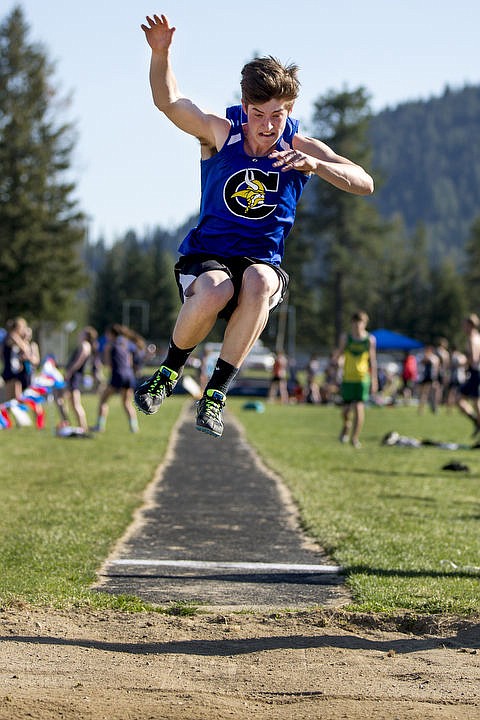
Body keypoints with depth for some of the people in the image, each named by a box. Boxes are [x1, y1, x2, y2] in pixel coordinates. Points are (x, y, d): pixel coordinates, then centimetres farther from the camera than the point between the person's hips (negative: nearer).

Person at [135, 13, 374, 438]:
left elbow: (365, 184, -11)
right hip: (206, 256, -1)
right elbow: (168, 101, -5)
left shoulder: (300, 146, -2)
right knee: (214, 292, -37)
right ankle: (169, 371, -6)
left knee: (258, 282, -38)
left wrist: (315, 165, -29)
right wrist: (161, 53, -23)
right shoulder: (220, 132, -2)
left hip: (264, 263, 1)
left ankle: (217, 391, -23)